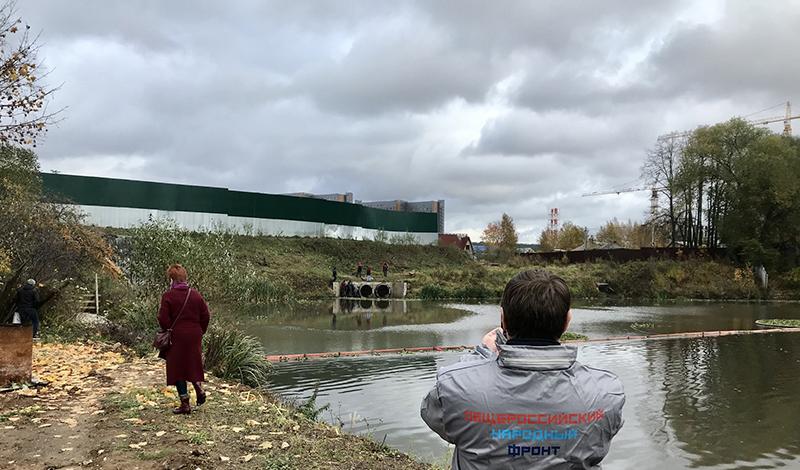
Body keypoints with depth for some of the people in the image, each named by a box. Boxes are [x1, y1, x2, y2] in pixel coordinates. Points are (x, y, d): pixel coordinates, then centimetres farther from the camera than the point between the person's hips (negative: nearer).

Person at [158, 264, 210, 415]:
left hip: (176, 336, -4)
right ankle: (199, 388, 1)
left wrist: (167, 330, 6)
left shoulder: (168, 296, -10)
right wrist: (200, 331, 15)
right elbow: (205, 316, 3)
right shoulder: (196, 295, 2)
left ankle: (185, 404, 6)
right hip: (194, 335, 4)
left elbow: (163, 319, -12)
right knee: (194, 364, 23)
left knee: (177, 368, 5)